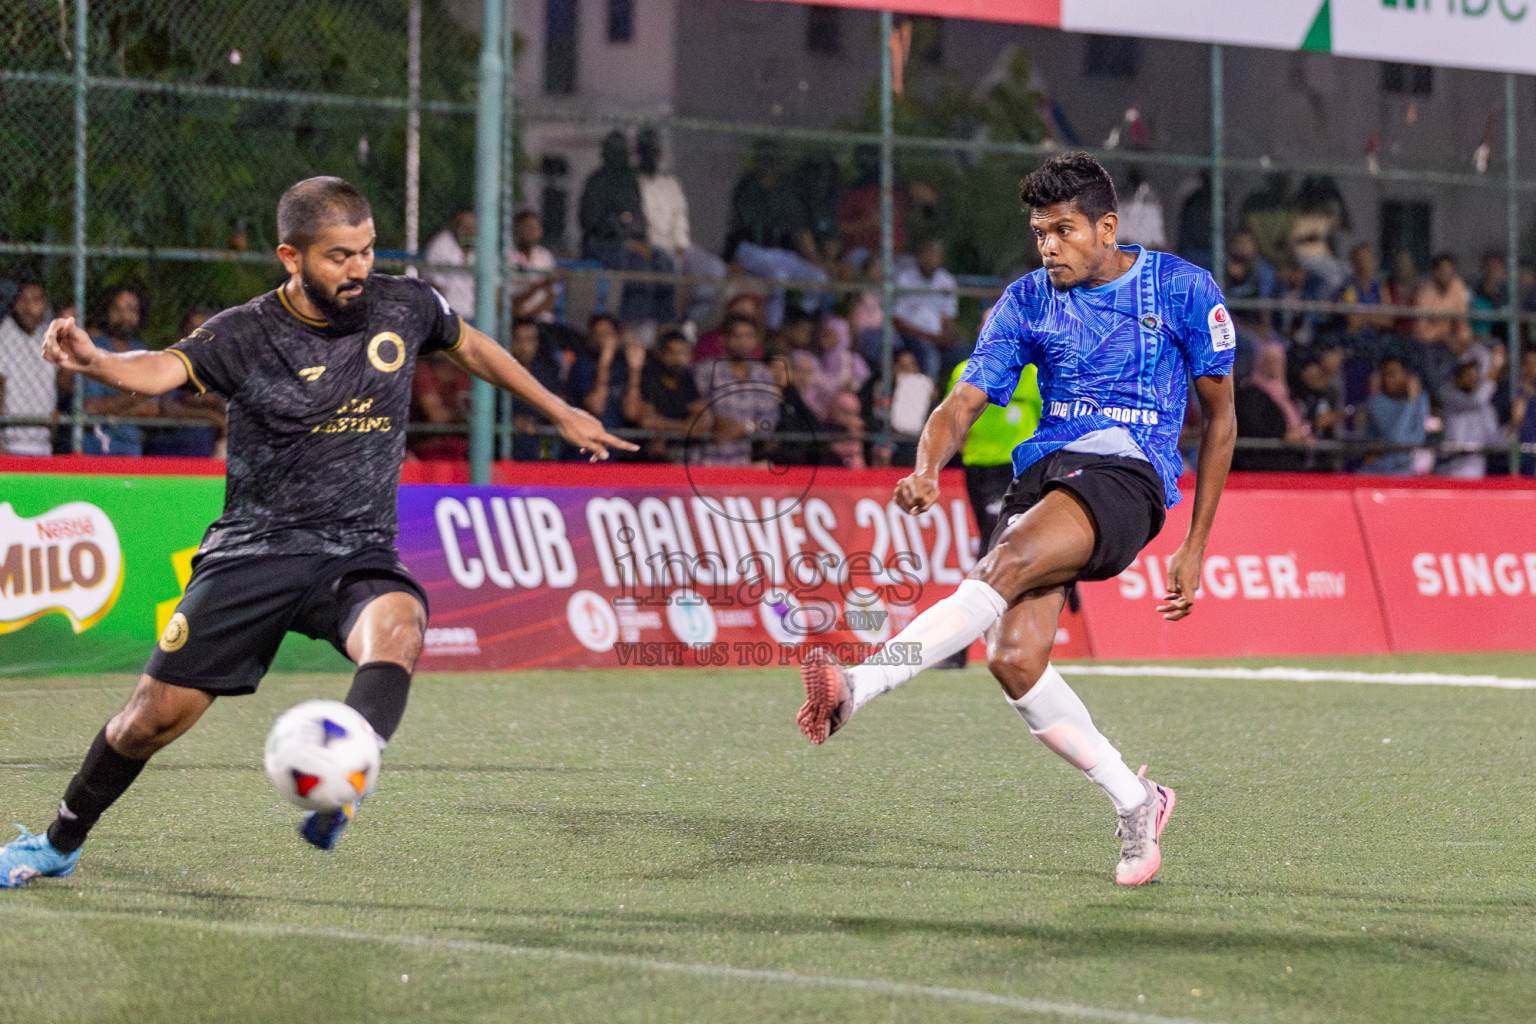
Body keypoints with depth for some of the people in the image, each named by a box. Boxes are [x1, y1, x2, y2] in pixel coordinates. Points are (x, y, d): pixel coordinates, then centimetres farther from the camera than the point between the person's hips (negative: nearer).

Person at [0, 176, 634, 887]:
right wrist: (94, 362, -52)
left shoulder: (403, 307, 1)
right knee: (158, 715, 0)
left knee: (397, 629, -34)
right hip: (253, 552, -2)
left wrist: (561, 413, 28)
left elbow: (471, 346, 23)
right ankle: (59, 843, 24)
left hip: (359, 553, 2)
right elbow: (161, 370, -30)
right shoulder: (245, 335, -11)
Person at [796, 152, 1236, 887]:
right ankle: (1135, 803, 4)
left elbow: (1219, 418, 12)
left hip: (1129, 474, -5)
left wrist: (1195, 546, 9)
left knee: (1008, 561, -33)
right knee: (1013, 658, -15)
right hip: (1045, 469, 5)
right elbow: (965, 401, 3)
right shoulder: (1027, 303, 12)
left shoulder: (1183, 290, 4)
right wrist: (928, 468, -21)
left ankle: (858, 687, -47)